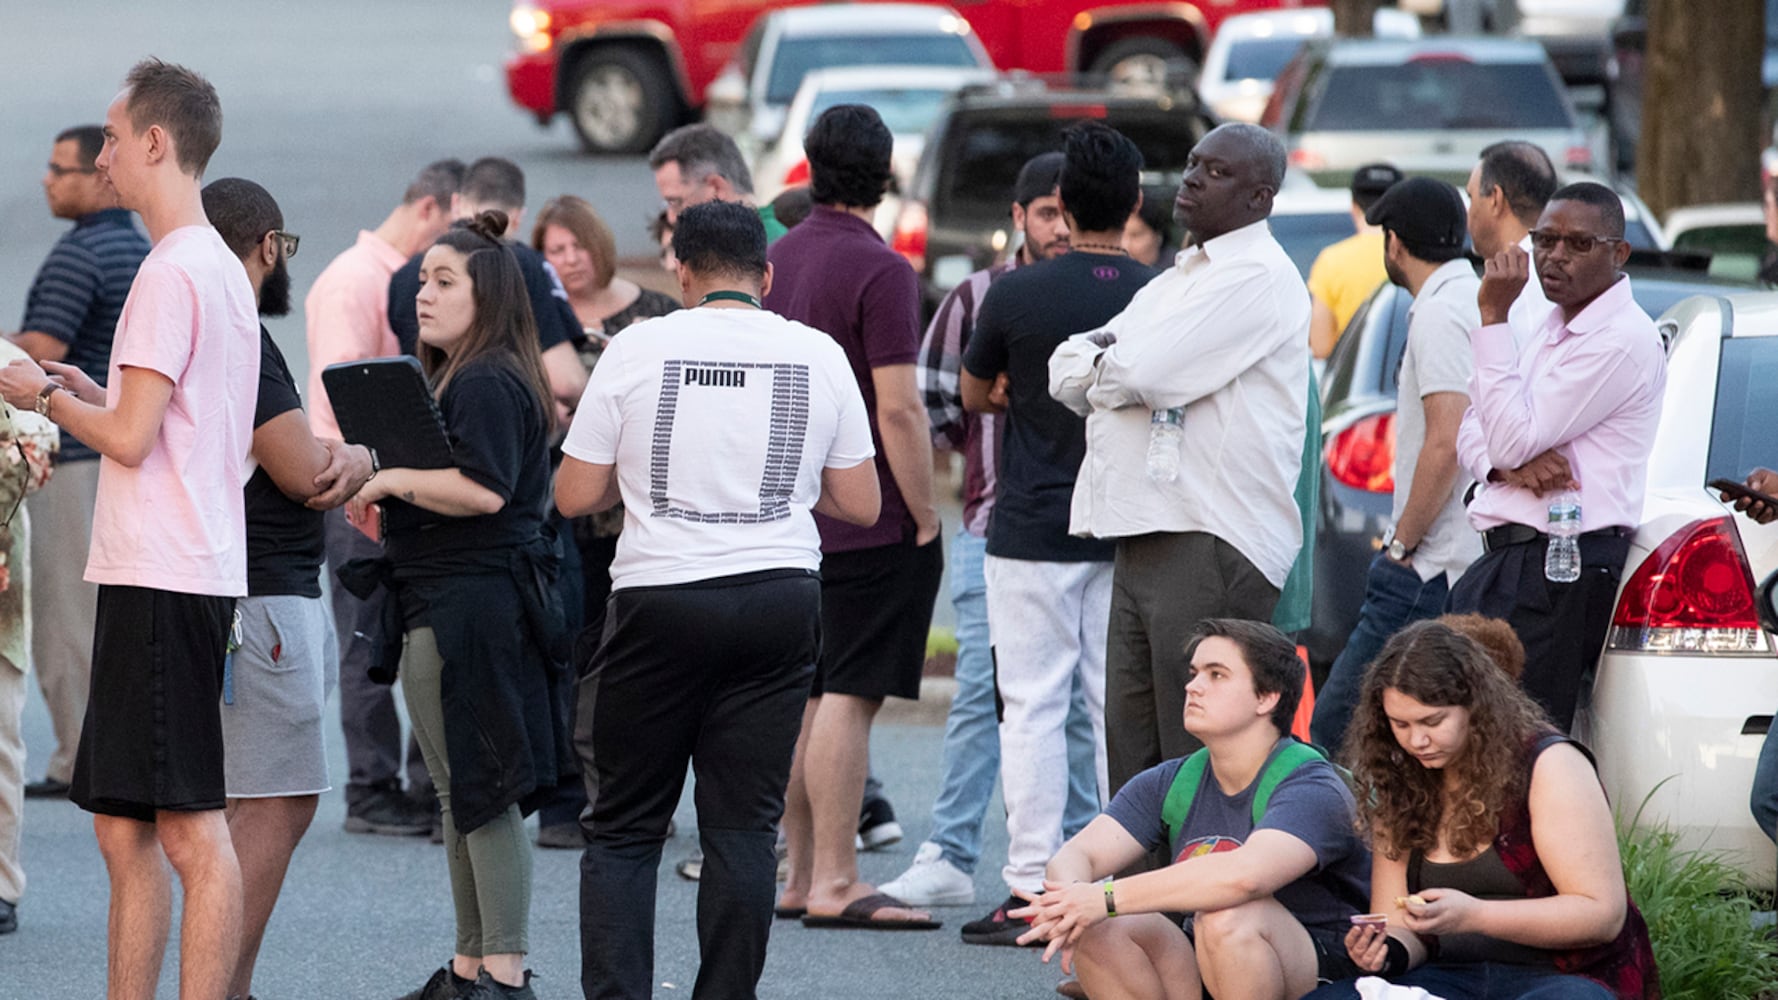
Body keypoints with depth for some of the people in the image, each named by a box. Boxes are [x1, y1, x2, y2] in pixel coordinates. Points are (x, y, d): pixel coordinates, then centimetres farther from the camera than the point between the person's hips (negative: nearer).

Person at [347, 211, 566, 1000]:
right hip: (443, 608, 11)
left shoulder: (487, 384, -14)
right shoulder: (455, 378, 20)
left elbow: (484, 489, -27)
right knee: (461, 795, 15)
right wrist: (382, 499, 12)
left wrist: (391, 481, -15)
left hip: (475, 604, -11)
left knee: (481, 792, -10)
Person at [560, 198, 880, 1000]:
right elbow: (860, 504, 9)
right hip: (779, 597, 2)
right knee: (743, 825, 4)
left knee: (624, 826, 6)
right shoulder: (818, 355, 4)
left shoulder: (639, 350, -2)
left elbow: (574, 496, 1)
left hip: (660, 599, -2)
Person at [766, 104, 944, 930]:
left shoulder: (774, 262, 11)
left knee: (801, 697, 11)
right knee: (847, 697, -7)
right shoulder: (879, 271, -13)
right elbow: (897, 407, -17)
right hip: (870, 521, -8)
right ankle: (834, 884, -9)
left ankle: (802, 876, 15)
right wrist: (926, 517, -10)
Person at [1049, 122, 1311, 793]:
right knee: (1131, 751, 10)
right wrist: (1110, 362, -4)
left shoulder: (1258, 278, -7)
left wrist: (1102, 368, 4)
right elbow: (1066, 371, 18)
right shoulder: (1176, 281, 24)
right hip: (1143, 543, 9)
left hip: (1212, 545, -9)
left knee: (1200, 759, -10)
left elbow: (1145, 372, -18)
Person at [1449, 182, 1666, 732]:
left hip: (1559, 573, -9)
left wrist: (1494, 315, -14)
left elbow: (1513, 436, -16)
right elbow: (1470, 431, 17)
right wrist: (1512, 463, -7)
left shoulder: (1622, 341, -12)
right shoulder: (1552, 325, 18)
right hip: (1503, 559, 9)